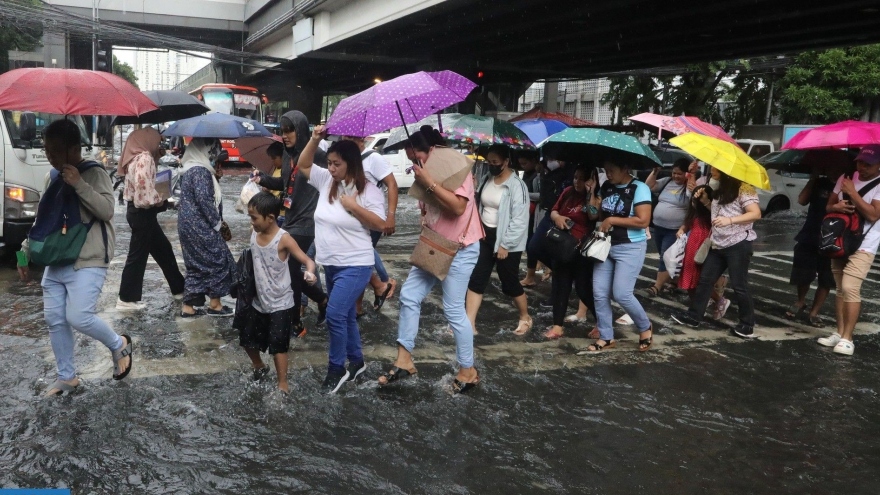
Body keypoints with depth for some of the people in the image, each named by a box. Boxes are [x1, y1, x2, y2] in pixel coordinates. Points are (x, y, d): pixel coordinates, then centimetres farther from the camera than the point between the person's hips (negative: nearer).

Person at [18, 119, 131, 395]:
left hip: (87, 263, -8)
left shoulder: (94, 173, -8)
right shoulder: (55, 177, 13)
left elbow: (106, 210, -20)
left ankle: (119, 345, 11)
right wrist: (25, 252, 18)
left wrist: (79, 184, -24)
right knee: (55, 320, 7)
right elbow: (42, 220, 21)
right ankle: (67, 377, 21)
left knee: (79, 317, -17)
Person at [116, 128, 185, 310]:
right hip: (143, 212, -10)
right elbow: (144, 188, -24)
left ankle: (179, 288, 25)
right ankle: (126, 299, 6)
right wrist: (160, 200, -11)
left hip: (139, 211, 10)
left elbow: (145, 184, 12)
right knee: (138, 255, -2)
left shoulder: (138, 157, 14)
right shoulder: (144, 158, -16)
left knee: (163, 249, 16)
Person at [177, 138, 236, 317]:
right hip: (200, 226, -10)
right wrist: (217, 222, -11)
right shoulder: (201, 171, -17)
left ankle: (188, 307, 18)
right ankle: (214, 305, 10)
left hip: (189, 224, 10)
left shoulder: (189, 169, 13)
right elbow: (204, 200, -21)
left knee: (195, 265, 14)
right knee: (218, 260, 2)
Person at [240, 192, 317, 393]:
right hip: (259, 301, 7)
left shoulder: (283, 239, -21)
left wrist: (310, 272, -45)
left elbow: (307, 261, -23)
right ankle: (259, 367, 45)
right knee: (246, 338, 18)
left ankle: (282, 385, 12)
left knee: (277, 344, -2)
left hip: (280, 303, -7)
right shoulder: (254, 234, -2)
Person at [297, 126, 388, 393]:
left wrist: (353, 206, -22)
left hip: (355, 266, -7)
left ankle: (336, 368, 5)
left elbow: (380, 224, -16)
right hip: (330, 264, 7)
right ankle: (356, 361, 32)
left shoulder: (369, 190, -12)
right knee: (346, 316, 17)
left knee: (335, 315, -12)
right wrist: (315, 139, -3)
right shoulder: (327, 180, 4)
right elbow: (303, 165, 10)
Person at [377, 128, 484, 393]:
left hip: (459, 250, -9)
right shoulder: (430, 171, 12)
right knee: (409, 296, 4)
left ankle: (468, 370, 12)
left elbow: (458, 206, -29)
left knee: (453, 309, -4)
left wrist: (429, 183, -23)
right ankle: (404, 360, 13)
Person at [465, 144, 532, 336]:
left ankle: (525, 318, 31)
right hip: (485, 236, 6)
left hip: (506, 241, -6)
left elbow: (520, 220, -19)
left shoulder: (516, 185, -16)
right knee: (476, 279, 2)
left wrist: (505, 245, -20)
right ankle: (469, 324, 6)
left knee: (509, 282, 7)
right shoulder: (487, 179, 6)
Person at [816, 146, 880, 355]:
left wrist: (852, 193, -20)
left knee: (850, 287, -15)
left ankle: (847, 338, -9)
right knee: (840, 289, 9)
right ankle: (839, 333, 16)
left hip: (863, 246, -6)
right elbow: (828, 205, 11)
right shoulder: (846, 178, 7)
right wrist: (836, 206, -12)